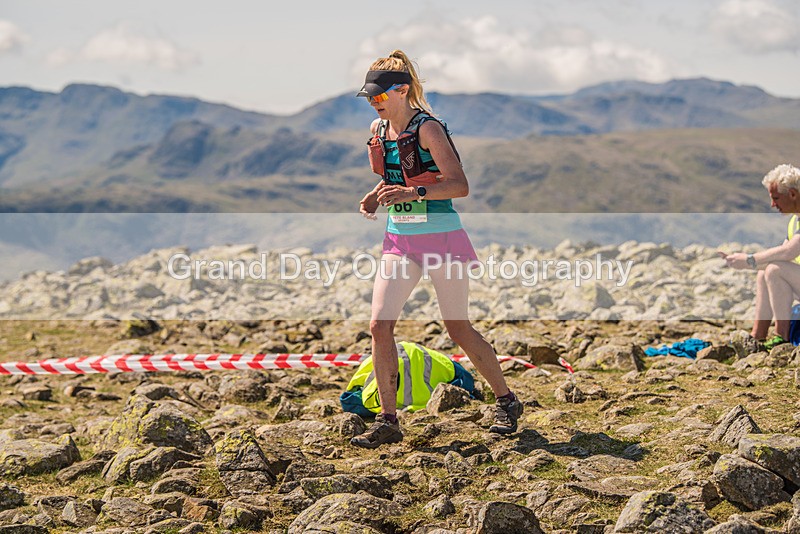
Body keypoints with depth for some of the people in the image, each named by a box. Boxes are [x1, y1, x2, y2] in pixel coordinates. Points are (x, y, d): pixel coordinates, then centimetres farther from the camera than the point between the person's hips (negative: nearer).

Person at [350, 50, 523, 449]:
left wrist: (412, 193, -35)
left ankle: (507, 402, 24)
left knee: (459, 330, 4)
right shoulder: (378, 130, 7)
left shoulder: (427, 128, -14)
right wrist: (375, 197, 2)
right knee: (379, 325, -7)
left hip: (441, 237, -6)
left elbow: (459, 185, -22)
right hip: (399, 239, 6)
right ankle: (387, 421, 1)